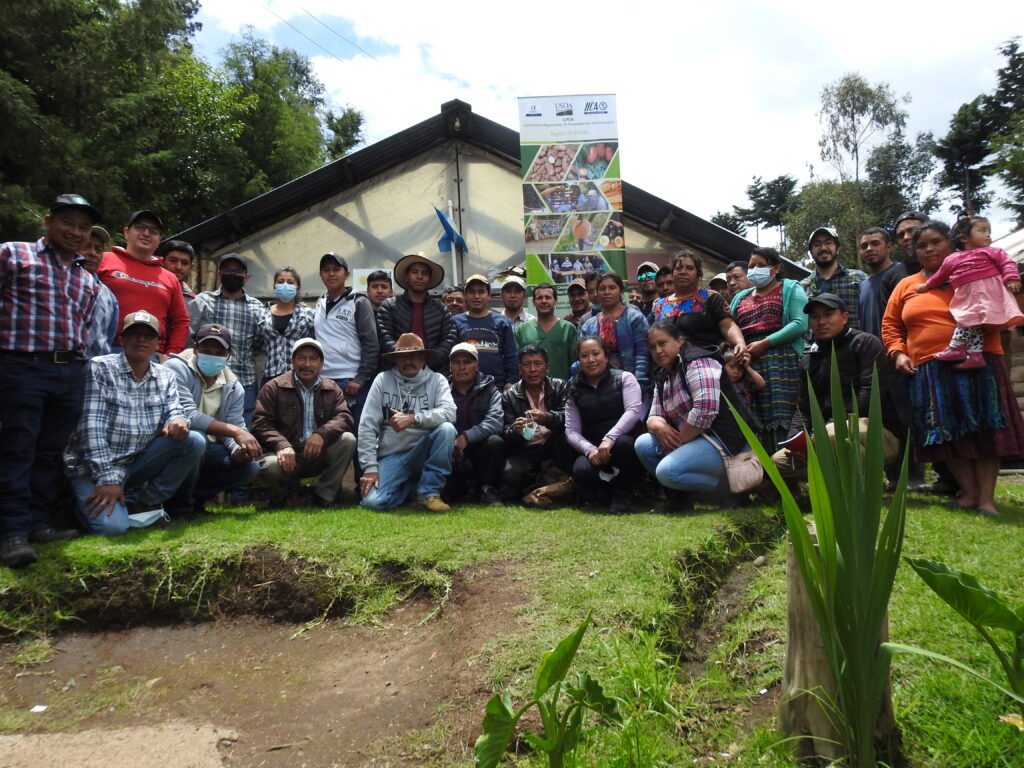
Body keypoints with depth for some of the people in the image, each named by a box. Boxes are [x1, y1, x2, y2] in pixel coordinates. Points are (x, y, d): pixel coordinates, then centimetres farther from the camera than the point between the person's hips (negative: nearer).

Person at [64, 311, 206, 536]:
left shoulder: (166, 376, 8)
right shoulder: (99, 368, -8)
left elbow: (173, 411, -2)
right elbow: (92, 426, -15)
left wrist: (178, 420, -30)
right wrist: (108, 478, -23)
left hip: (138, 463, 5)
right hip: (94, 467, -5)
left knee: (195, 441, -18)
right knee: (112, 526, -27)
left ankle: (145, 503, -5)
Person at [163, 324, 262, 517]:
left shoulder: (233, 386, 4)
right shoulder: (176, 369, -14)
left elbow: (235, 427, -1)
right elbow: (187, 415, -28)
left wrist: (239, 451, -26)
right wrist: (235, 431, -34)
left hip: (206, 449, 5)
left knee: (250, 466, -15)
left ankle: (194, 496, 4)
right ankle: (179, 505, -14)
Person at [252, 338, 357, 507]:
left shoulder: (332, 389, 8)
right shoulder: (274, 387, 1)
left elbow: (344, 417, -7)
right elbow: (261, 423, -9)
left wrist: (322, 434, -28)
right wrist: (281, 445, -29)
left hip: (318, 454, 2)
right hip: (287, 455, -2)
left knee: (348, 440, -23)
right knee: (269, 466, -35)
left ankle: (324, 495, -7)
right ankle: (279, 496, 5)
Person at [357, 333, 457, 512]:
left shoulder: (436, 380, 1)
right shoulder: (383, 380, 1)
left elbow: (450, 412, -17)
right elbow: (367, 426, -4)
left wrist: (413, 418, -29)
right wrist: (370, 467, -11)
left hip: (423, 452, 0)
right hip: (391, 456, 1)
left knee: (447, 429, -28)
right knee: (373, 501, -22)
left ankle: (429, 492, -11)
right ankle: (410, 486, 14)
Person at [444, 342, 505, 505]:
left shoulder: (490, 391, 4)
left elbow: (495, 421, -14)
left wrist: (467, 436, -28)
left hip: (479, 452, 0)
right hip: (452, 455, 1)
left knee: (495, 441, -30)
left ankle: (488, 490, -8)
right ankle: (462, 489, 1)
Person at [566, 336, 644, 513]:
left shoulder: (624, 378, 4)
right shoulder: (575, 392, 12)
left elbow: (633, 411, -12)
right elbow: (571, 431, 3)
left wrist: (609, 439, -26)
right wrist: (590, 449, -18)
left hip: (626, 442, -1)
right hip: (594, 451, 2)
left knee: (622, 443, -37)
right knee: (581, 470, -32)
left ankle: (624, 493, -10)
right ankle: (608, 490, 3)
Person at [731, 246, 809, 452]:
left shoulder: (790, 289, 12)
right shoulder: (740, 298, 26)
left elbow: (801, 324, -4)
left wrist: (765, 343, -12)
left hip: (780, 363, -4)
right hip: (746, 364, 4)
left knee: (778, 421, -12)